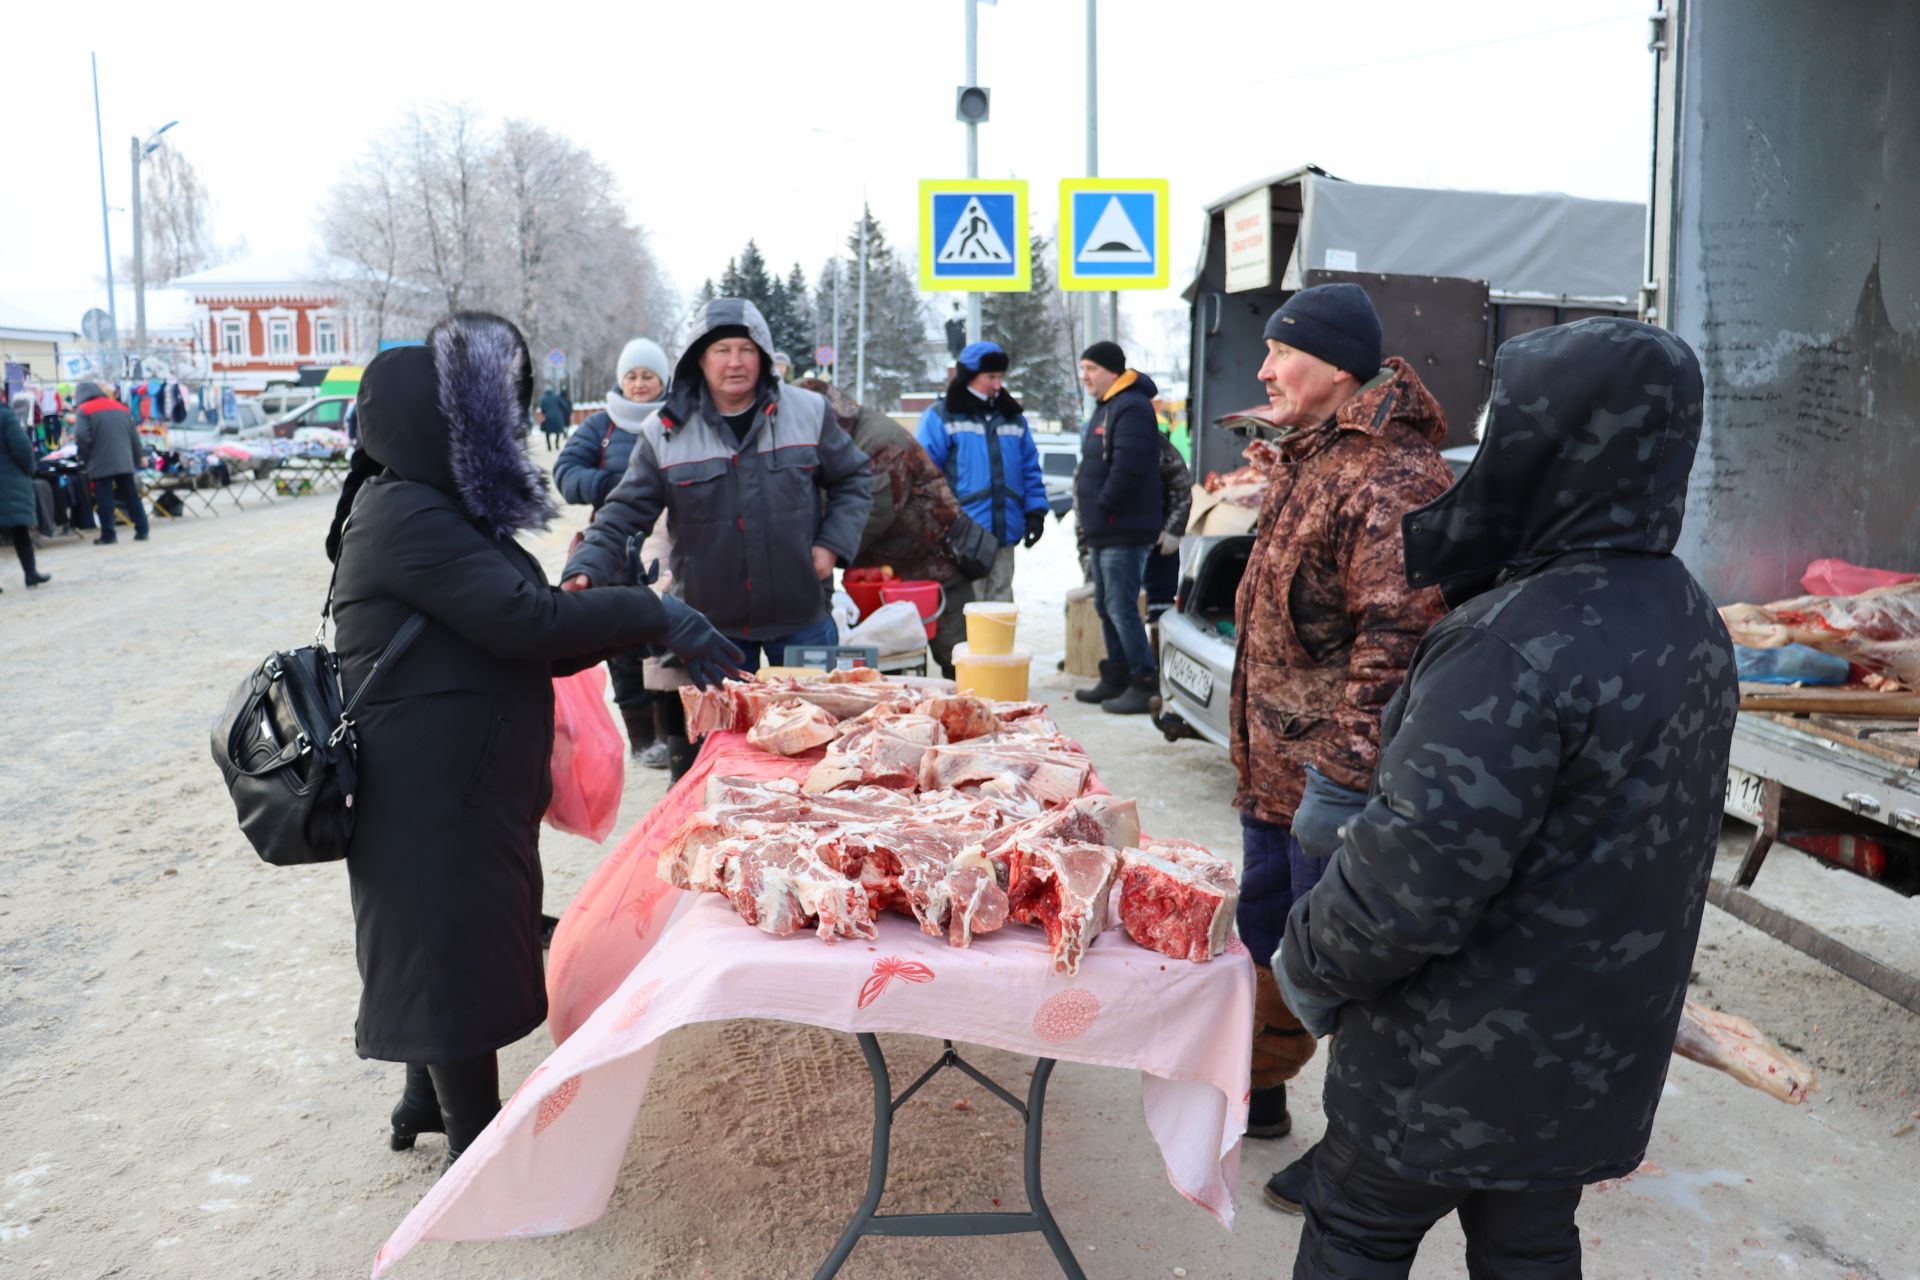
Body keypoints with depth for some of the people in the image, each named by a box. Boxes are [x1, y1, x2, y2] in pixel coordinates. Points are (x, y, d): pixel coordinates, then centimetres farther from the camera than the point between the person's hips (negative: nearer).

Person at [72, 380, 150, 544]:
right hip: (125, 462, 5)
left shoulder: (84, 410, -2)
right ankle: (142, 530, 8)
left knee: (104, 500, -1)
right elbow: (134, 437, 16)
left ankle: (108, 534, -2)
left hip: (100, 464, -5)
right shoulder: (121, 408, 16)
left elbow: (81, 437, -15)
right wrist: (137, 459, 21)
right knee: (131, 496, 10)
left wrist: (82, 456, 1)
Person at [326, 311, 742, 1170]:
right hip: (434, 798, -10)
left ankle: (429, 1103, 41)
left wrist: (647, 631, 3)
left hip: (467, 785, 10)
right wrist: (655, 616, -19)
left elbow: (521, 637, 12)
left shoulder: (436, 510, 12)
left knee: (456, 946, 22)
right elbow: (527, 619, -27)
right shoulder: (408, 518, -20)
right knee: (457, 948, 3)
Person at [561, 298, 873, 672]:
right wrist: (585, 570, -16)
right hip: (711, 623, 0)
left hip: (802, 617, 0)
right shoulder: (664, 432, -3)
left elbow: (854, 479, 11)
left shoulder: (809, 412, 0)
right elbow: (623, 515, 0)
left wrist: (833, 543, -2)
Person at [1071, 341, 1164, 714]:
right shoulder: (1105, 408, 19)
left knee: (1121, 607, -11)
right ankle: (1116, 679, 26)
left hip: (1124, 530, -11)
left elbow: (1127, 468, -25)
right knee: (1106, 607, 16)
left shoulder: (1131, 408, -15)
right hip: (1103, 530, 11)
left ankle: (1144, 682, -4)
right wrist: (1089, 511, 15)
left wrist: (1103, 505, -16)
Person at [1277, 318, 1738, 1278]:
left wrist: (1311, 968, -13)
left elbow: (1413, 867, -30)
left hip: (1458, 1064, -7)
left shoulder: (1523, 644, -29)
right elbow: (1643, 837, 9)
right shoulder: (1691, 622, 1)